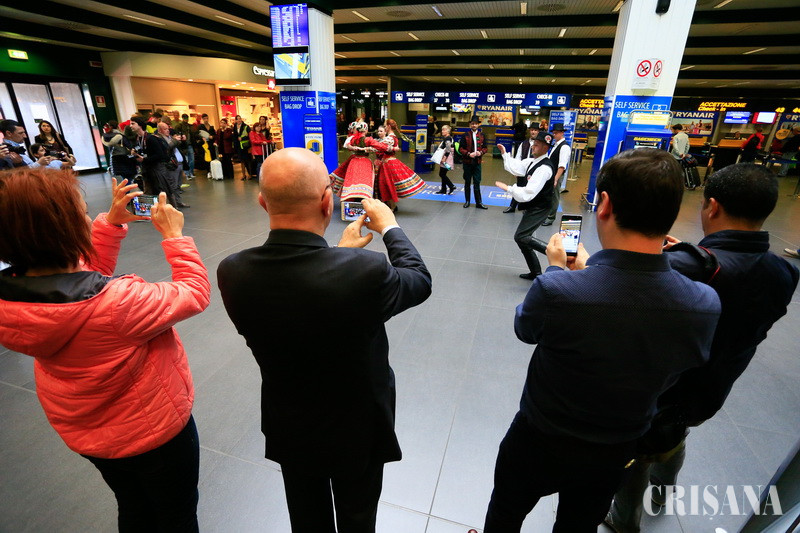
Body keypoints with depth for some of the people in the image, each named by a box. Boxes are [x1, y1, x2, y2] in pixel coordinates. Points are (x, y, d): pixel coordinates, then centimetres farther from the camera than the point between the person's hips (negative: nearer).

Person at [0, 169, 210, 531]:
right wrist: (174, 235, -15)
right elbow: (195, 293, -24)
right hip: (155, 429, -6)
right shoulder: (115, 303, -39)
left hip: (83, 432, 7)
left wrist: (111, 222, -3)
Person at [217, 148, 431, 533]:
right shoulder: (365, 271, -37)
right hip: (355, 430, -3)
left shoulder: (232, 272, -23)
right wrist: (390, 227, 0)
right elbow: (420, 281, -14)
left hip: (288, 429, 4)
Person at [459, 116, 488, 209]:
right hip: (467, 162, -1)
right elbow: (460, 149, -4)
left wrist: (481, 152, -11)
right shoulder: (465, 135, -2)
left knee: (477, 182, 2)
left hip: (477, 162, 1)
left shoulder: (481, 135, 6)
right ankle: (467, 201, 21)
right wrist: (468, 154, -17)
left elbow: (485, 148, 10)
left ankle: (479, 202, 8)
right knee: (467, 182, 9)